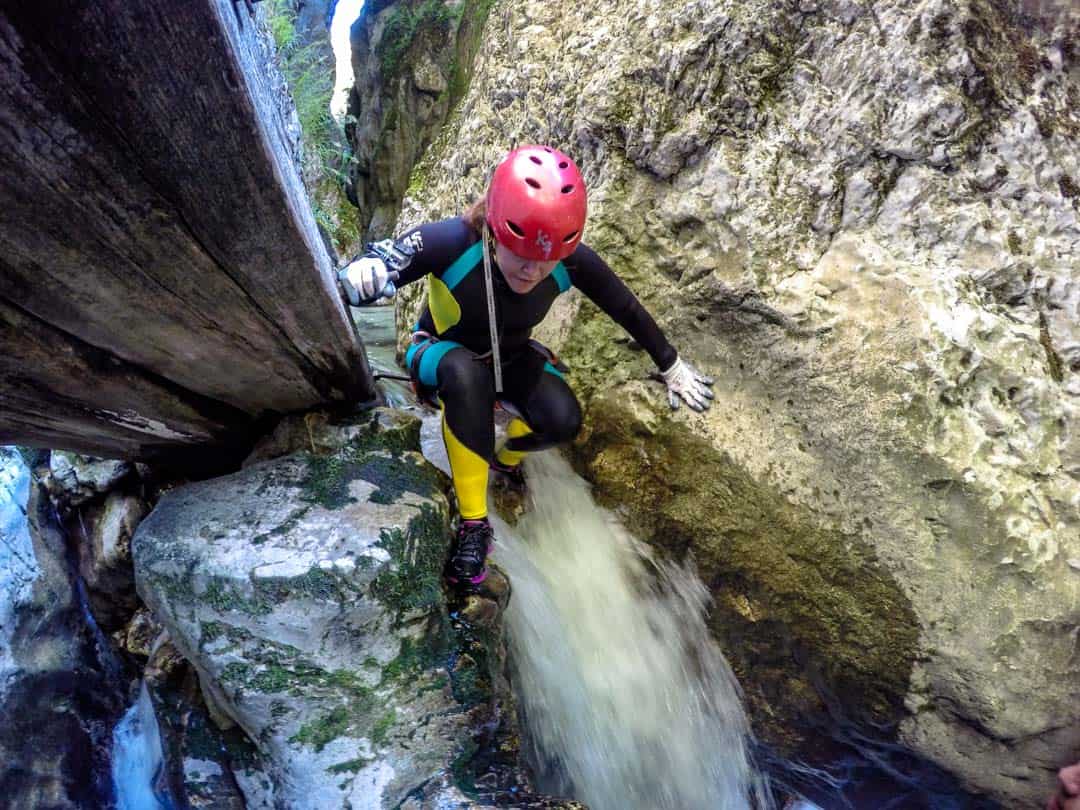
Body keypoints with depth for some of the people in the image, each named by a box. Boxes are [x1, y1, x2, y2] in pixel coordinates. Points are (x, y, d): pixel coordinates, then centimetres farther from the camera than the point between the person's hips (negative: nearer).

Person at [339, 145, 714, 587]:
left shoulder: (572, 261, -25)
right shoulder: (452, 242, -35)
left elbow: (628, 309, -12)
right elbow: (382, 264, -38)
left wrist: (672, 367, -1)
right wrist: (365, 272, -64)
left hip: (510, 357, 3)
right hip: (444, 355, -2)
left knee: (562, 420, -25)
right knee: (466, 373, -39)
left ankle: (506, 458, 13)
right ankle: (473, 523, -26)